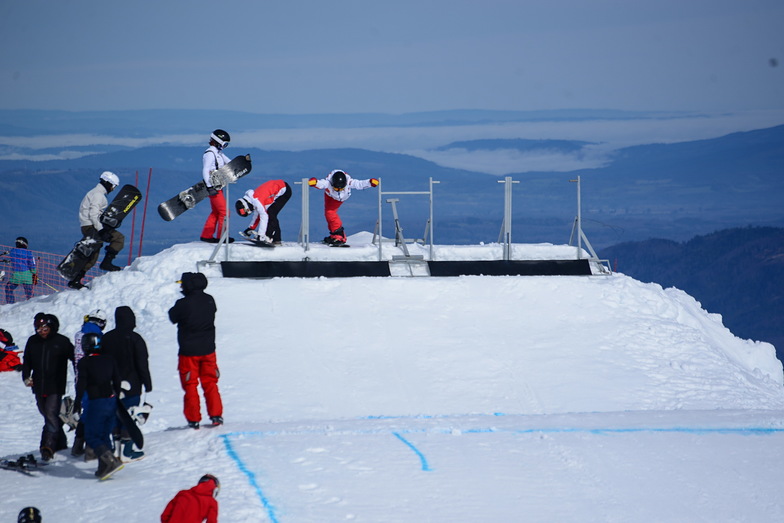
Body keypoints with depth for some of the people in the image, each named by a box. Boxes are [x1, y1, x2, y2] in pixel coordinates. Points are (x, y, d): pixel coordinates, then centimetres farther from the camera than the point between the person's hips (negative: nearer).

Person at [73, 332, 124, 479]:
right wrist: (118, 400, 21)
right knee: (104, 435, 16)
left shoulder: (84, 362, -6)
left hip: (97, 403, -6)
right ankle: (104, 468, 12)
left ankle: (111, 460, -19)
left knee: (91, 436, 0)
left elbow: (81, 384, -8)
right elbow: (117, 381, 12)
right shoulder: (109, 360, 9)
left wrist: (77, 403, 0)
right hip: (112, 400, 6)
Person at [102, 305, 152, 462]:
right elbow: (142, 364, -11)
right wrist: (147, 384, -3)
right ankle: (127, 451, -3)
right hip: (131, 386, -5)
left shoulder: (106, 338, 4)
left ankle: (116, 448, 14)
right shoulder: (135, 338, -11)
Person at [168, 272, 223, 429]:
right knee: (210, 383, 15)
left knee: (190, 386, 7)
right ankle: (216, 416, 10)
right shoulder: (209, 300, -5)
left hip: (189, 351, -4)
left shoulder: (183, 304, -19)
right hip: (208, 349, 4)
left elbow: (173, 317, -3)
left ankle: (193, 420, 6)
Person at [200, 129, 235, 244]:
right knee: (224, 211, -7)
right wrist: (209, 187, -26)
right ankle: (221, 237, -1)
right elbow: (205, 171, -20)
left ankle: (206, 235, 19)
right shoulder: (209, 154, -14)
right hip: (213, 187, -10)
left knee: (215, 212, 14)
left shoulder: (218, 153, 15)